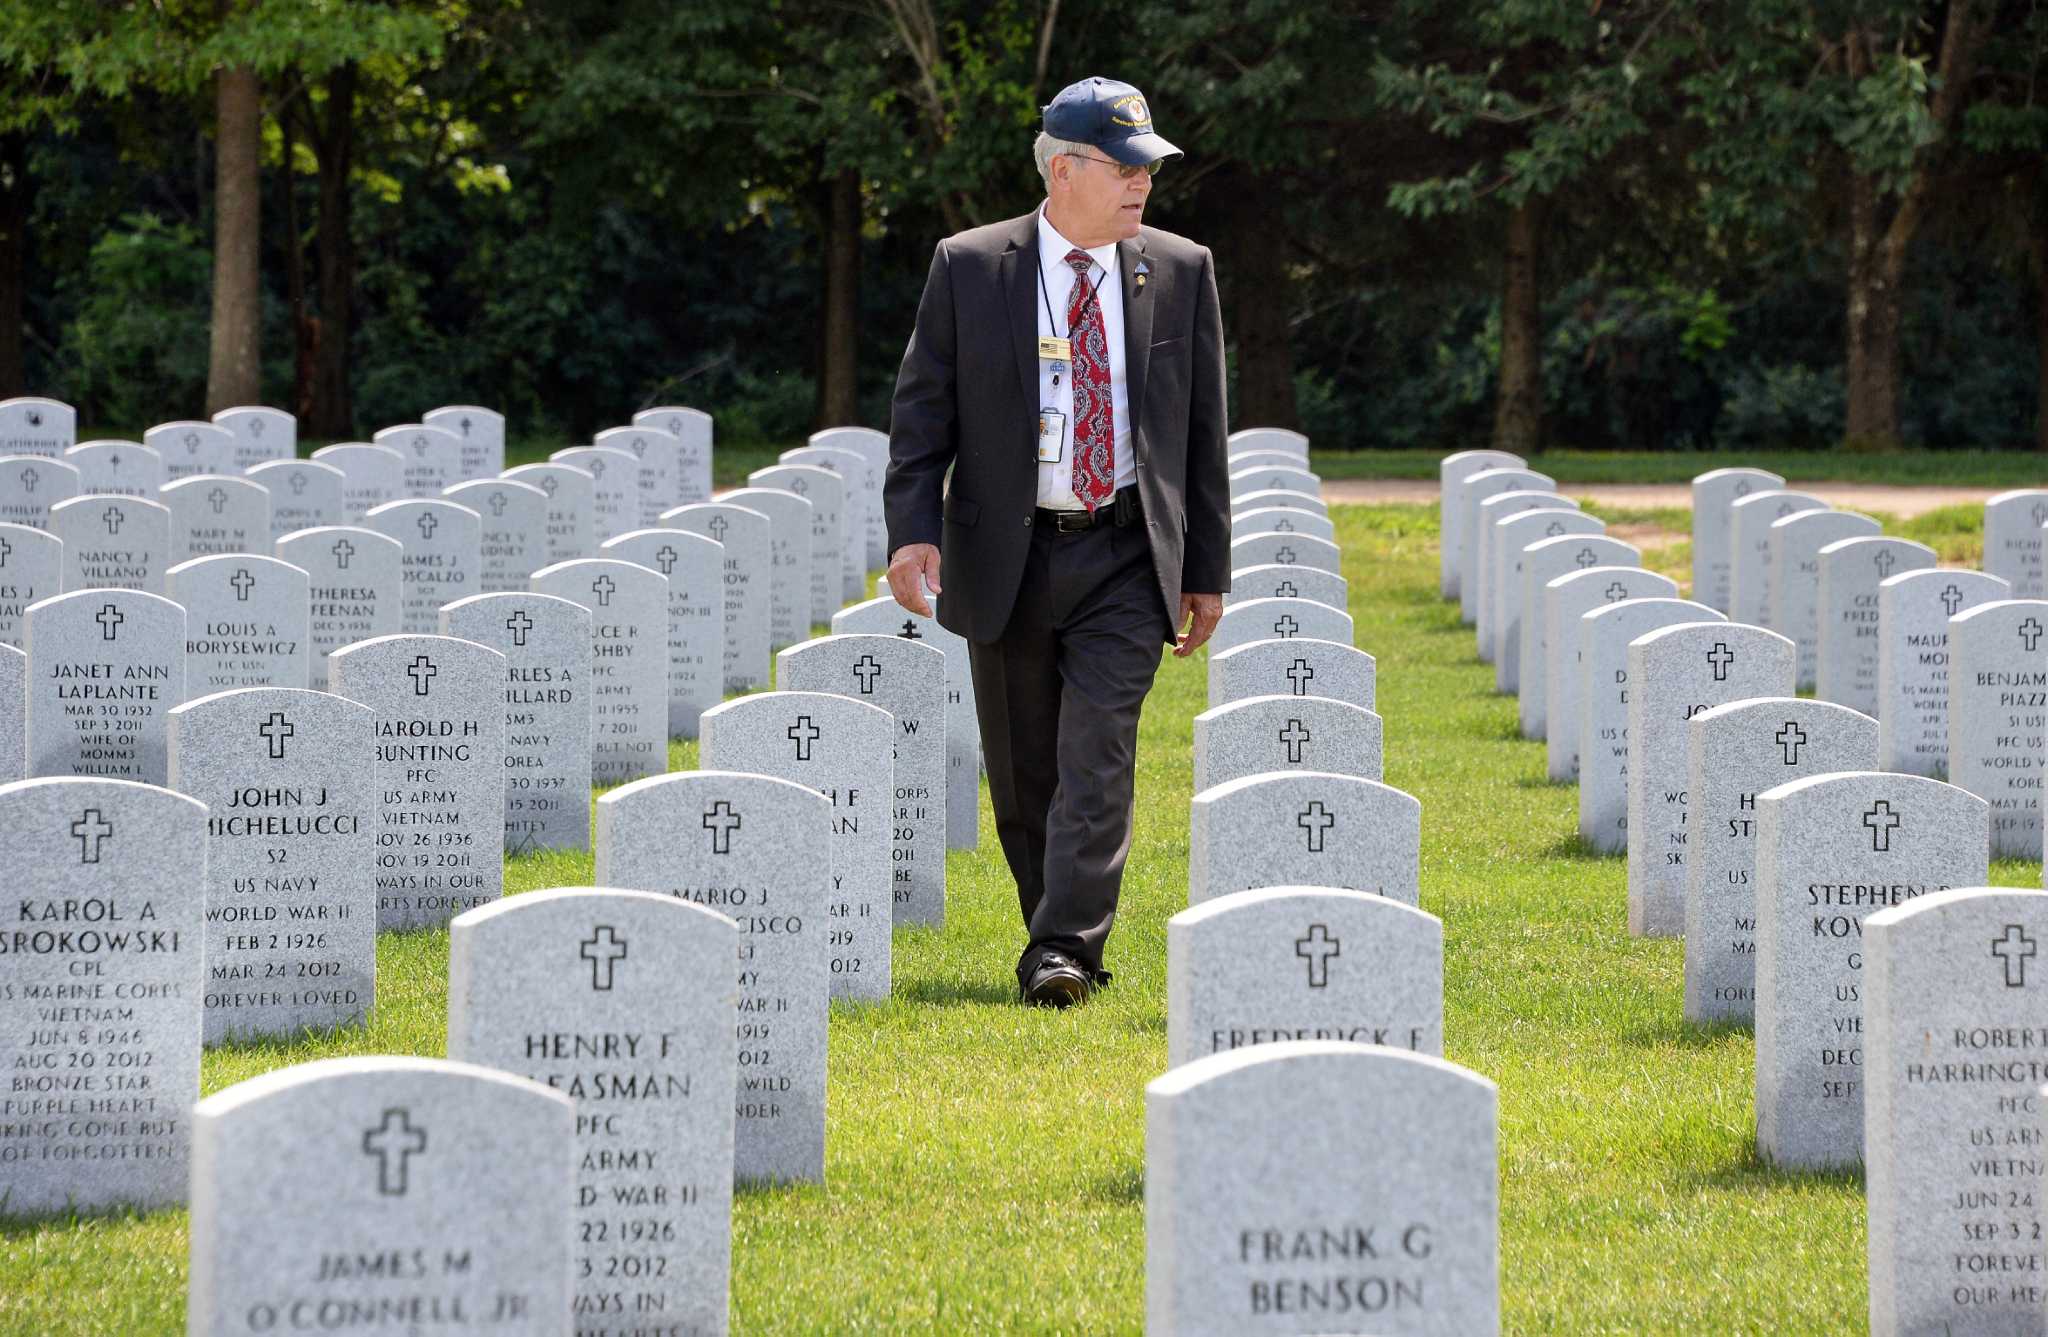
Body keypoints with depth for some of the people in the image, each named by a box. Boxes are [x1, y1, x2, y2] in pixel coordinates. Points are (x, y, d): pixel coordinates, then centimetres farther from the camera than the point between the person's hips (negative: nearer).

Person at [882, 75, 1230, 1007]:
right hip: (1006, 558, 0)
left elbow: (1202, 428, 9)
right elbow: (922, 408, 0)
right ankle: (1054, 938, 21)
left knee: (1097, 757, -13)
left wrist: (1206, 569, 7)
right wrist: (913, 529, -14)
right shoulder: (968, 268, 0)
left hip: (1127, 559, 0)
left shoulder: (1181, 272, 5)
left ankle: (1064, 954, -16)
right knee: (1022, 773, 7)